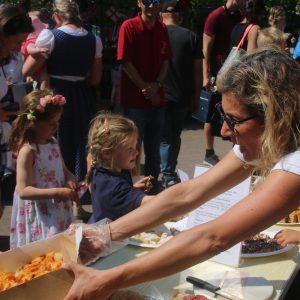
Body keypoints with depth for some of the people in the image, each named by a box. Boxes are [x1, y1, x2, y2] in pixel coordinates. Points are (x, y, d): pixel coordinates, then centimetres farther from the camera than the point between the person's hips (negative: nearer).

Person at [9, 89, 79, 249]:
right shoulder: (28, 151, -21)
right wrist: (57, 192, -28)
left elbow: (63, 169, 16)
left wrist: (70, 179, -6)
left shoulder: (52, 142, 2)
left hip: (59, 211, 8)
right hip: (39, 216, -8)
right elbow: (23, 191, -24)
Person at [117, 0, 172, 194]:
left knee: (154, 148, 15)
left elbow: (165, 60, 8)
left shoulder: (162, 29, 7)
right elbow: (125, 62, -12)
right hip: (134, 100, -5)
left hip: (157, 99, 5)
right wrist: (145, 87, -13)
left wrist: (156, 85, -8)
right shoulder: (129, 27, -9)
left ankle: (153, 186, 29)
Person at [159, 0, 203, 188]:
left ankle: (168, 176, 5)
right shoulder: (190, 36, -2)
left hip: (160, 95, -1)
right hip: (183, 96, 1)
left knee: (165, 138, 8)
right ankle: (170, 174, 26)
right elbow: (198, 70, -1)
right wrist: (196, 96, 8)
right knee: (175, 136, 17)